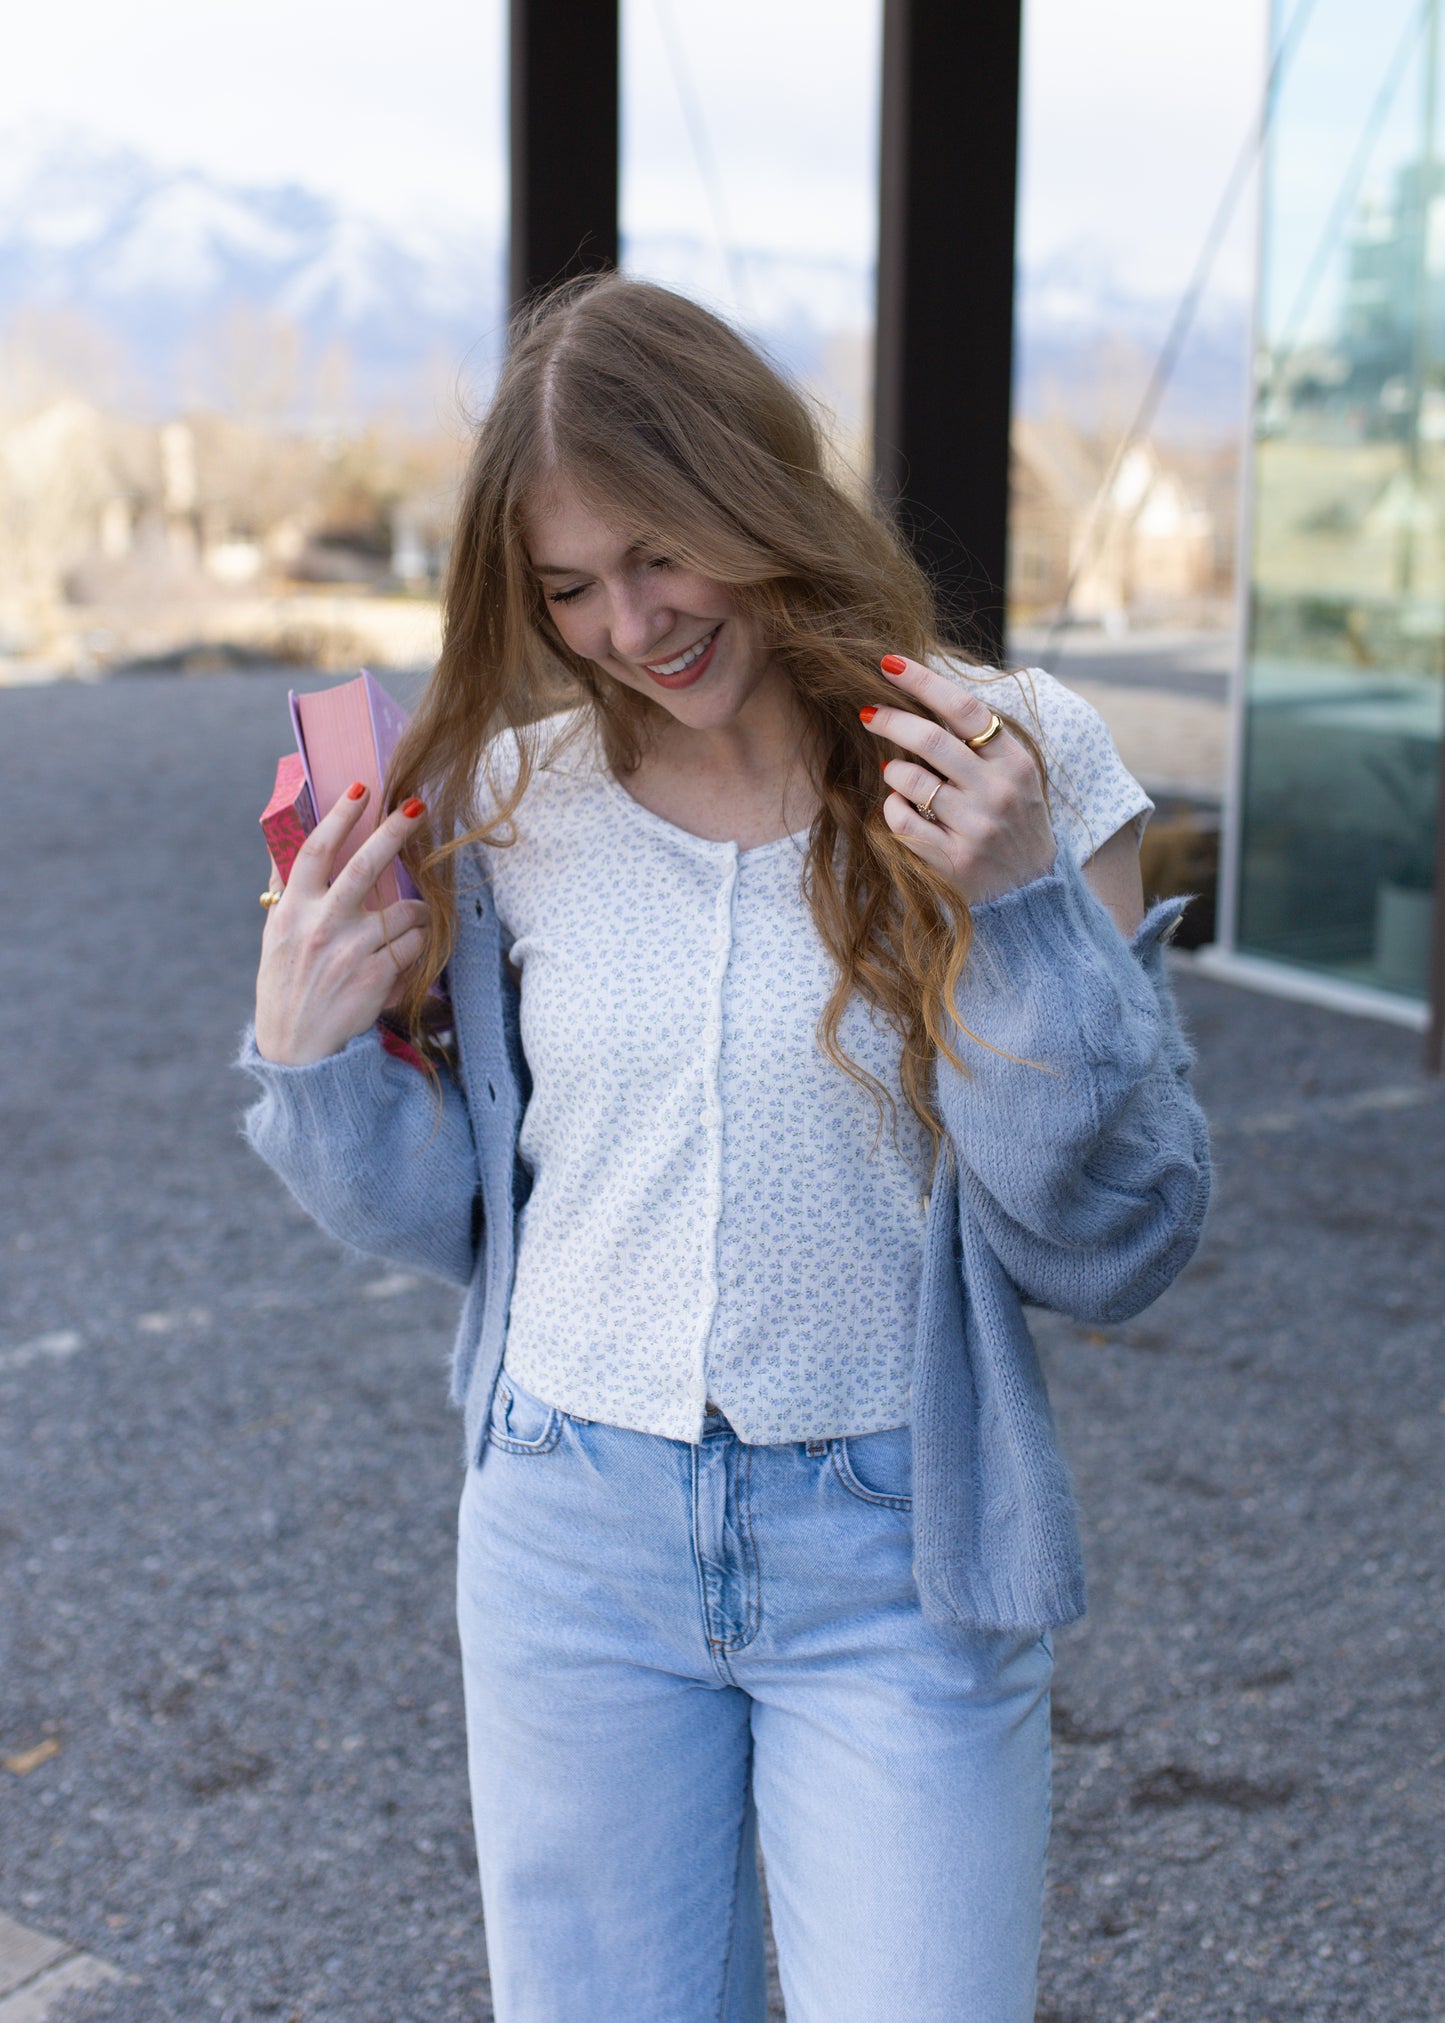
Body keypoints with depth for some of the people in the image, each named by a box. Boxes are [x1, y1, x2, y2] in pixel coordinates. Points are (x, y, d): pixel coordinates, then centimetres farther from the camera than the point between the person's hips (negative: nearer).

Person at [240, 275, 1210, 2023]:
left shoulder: (1020, 765, -9)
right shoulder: (517, 804, -2)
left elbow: (1115, 1250, -9)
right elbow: (460, 1215, 9)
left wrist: (1021, 906, -21)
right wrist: (310, 1058, -8)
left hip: (899, 1563, -2)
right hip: (574, 1541, 3)